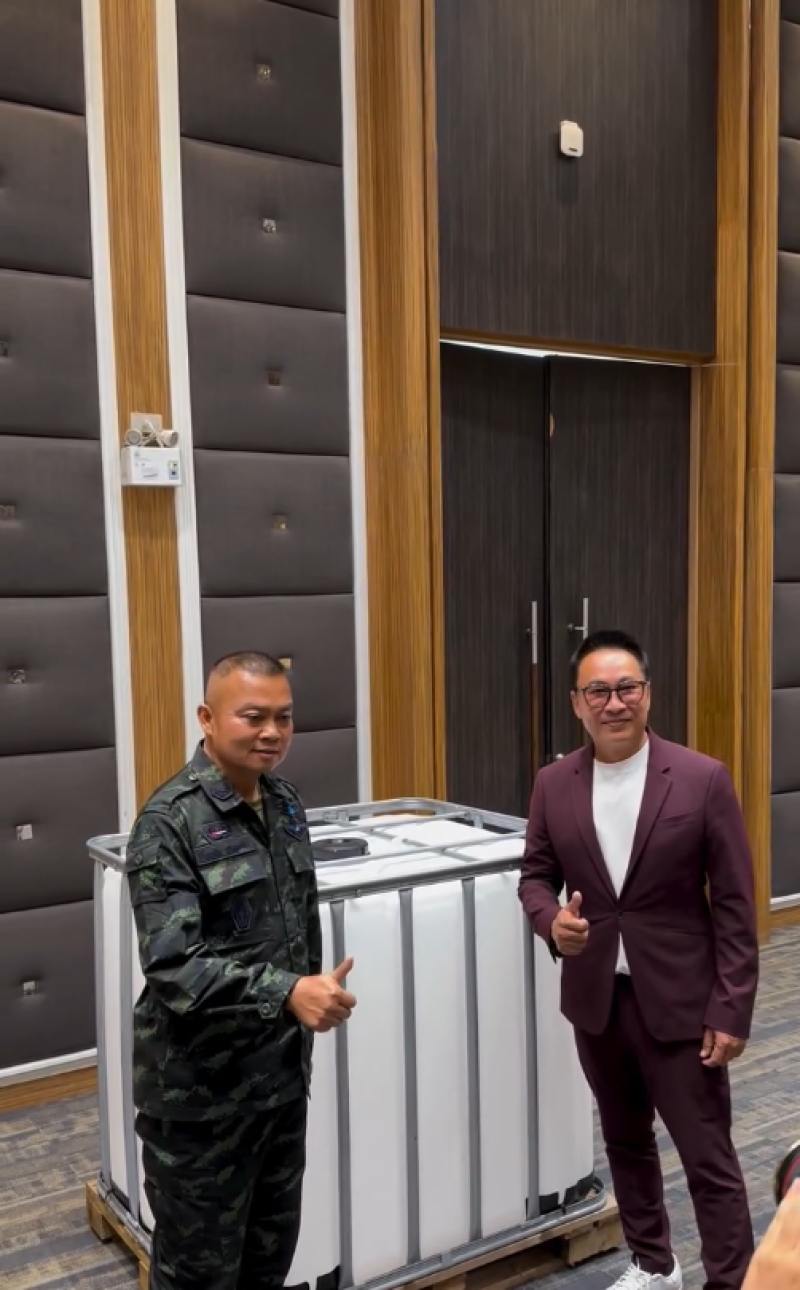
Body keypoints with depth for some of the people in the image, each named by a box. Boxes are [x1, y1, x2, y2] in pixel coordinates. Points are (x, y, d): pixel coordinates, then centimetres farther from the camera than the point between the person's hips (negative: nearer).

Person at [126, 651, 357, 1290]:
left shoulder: (286, 803, 4)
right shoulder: (170, 822, -19)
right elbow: (172, 966, -28)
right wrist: (286, 992, -39)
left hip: (283, 1070, 7)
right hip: (202, 1085, -6)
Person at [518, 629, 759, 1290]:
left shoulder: (703, 779, -13)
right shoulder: (554, 784, -3)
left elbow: (735, 907, -10)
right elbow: (536, 875, 7)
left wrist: (731, 1010, -12)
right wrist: (551, 920, -16)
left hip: (679, 1001, -4)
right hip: (596, 999, 5)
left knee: (709, 1159, 4)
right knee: (625, 1141, 22)